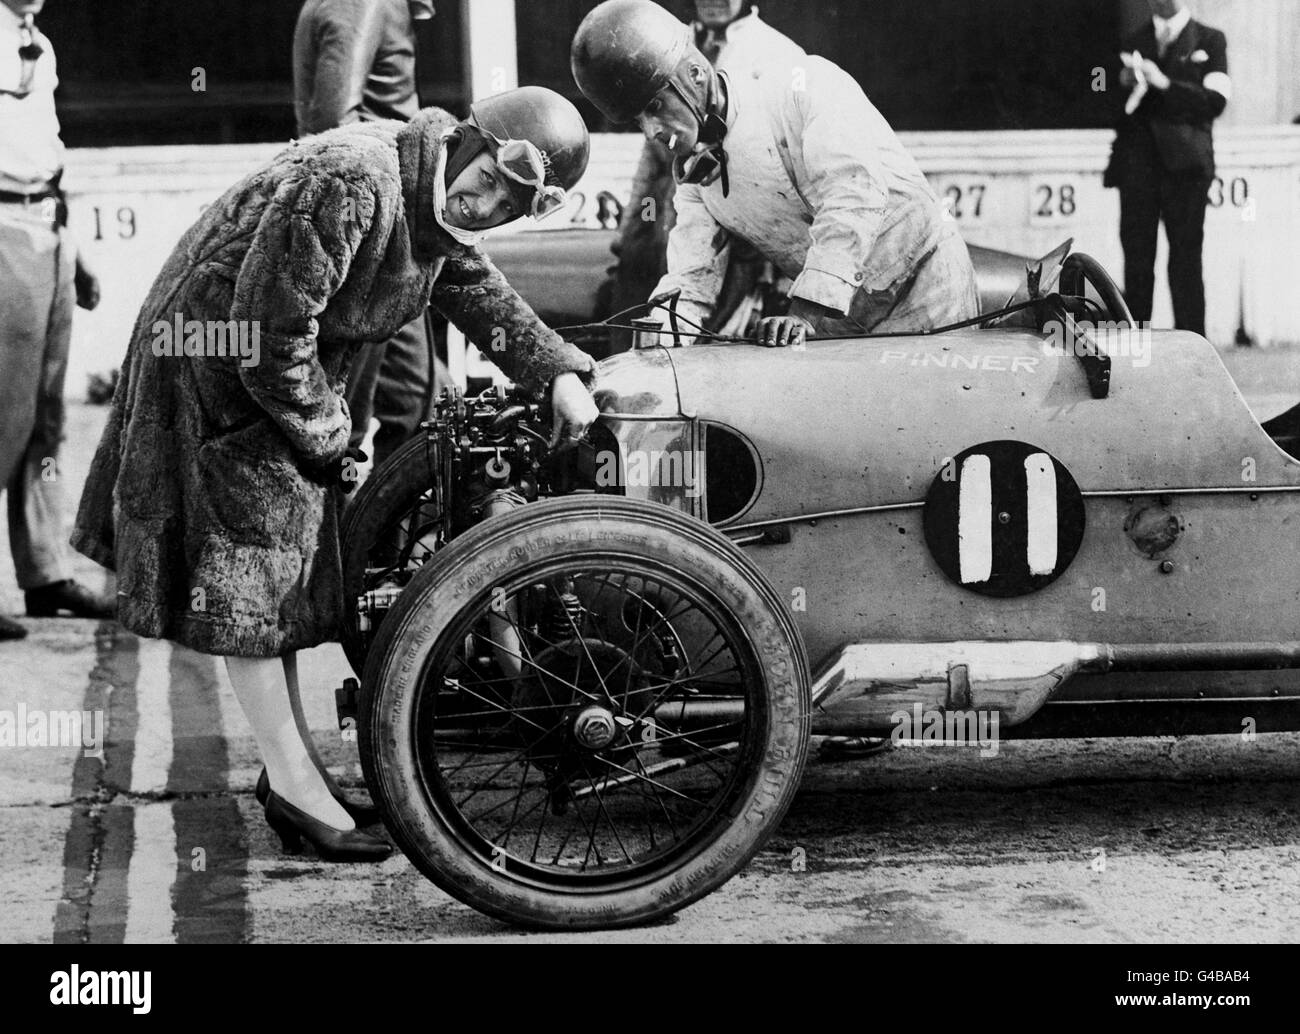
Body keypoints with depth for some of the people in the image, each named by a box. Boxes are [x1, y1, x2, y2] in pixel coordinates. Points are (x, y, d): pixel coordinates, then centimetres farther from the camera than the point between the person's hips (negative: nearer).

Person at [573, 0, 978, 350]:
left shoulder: (805, 87, -18)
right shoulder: (692, 171, 3)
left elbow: (854, 195, -30)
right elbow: (691, 275, -1)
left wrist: (805, 313, -38)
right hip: (838, 321, 6)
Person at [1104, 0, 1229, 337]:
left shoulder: (1210, 41, 8)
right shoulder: (1134, 43, 18)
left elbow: (1216, 101, -5)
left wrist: (1165, 84, -15)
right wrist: (1125, 84, -4)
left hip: (1184, 162, -3)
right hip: (1137, 163, 3)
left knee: (1185, 257, -6)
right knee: (1136, 257, -1)